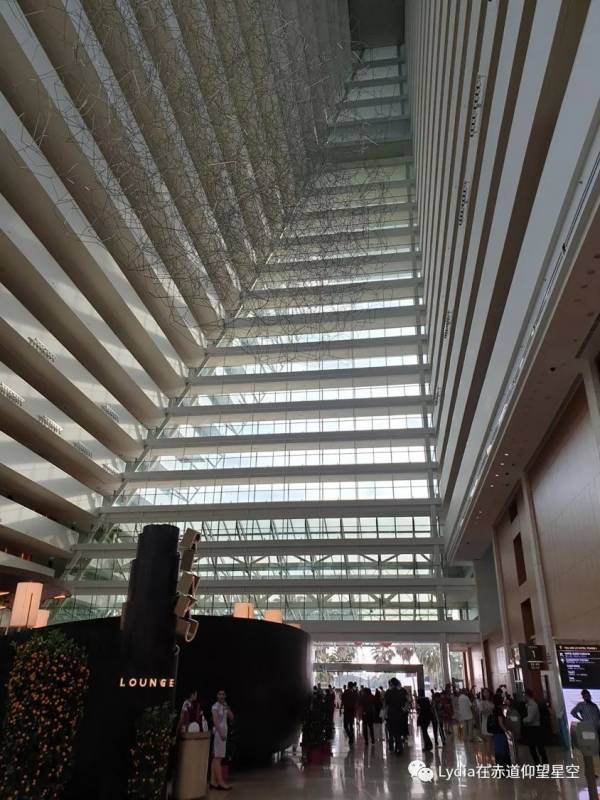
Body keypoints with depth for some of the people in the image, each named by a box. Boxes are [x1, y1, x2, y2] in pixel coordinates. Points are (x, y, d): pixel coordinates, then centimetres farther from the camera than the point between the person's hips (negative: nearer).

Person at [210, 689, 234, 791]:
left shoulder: (224, 706, 17)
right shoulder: (215, 706, -8)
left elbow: (231, 718, 14)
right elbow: (215, 721, -17)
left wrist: (228, 709, -1)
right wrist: (221, 733, -24)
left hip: (223, 732, 9)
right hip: (218, 733, -9)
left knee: (216, 757, 8)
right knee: (218, 757, -9)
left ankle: (213, 781, 9)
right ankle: (220, 782, -10)